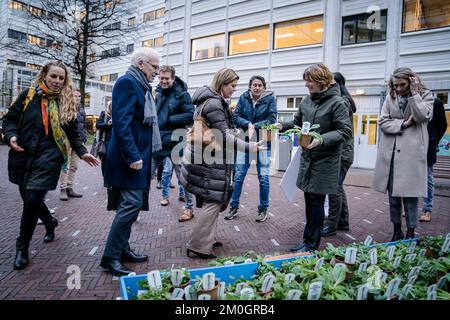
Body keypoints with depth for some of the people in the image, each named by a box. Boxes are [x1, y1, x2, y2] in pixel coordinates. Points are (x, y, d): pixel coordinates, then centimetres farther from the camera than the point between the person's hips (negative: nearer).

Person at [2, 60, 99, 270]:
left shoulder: (67, 102, 5)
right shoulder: (28, 95, 5)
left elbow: (73, 132, 11)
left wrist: (82, 152, 0)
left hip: (48, 157, -2)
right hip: (23, 156, 2)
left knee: (32, 199, -10)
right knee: (29, 198, 11)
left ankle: (22, 248, 8)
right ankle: (50, 223, 42)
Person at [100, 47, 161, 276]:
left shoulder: (141, 85, 18)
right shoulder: (127, 82, -11)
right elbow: (121, 122, -21)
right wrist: (133, 156, -24)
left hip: (138, 155, 10)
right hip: (130, 156, -10)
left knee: (131, 205, 14)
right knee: (131, 204, -10)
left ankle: (122, 248, 25)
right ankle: (110, 257, 1)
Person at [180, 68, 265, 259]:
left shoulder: (211, 100, 15)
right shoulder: (213, 103, -17)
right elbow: (225, 136, -20)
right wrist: (249, 147, -18)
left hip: (207, 158, 11)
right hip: (208, 161, -11)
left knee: (212, 201, 17)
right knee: (213, 201, -5)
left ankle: (207, 238, 27)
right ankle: (198, 247, 2)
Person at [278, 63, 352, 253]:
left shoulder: (337, 102, -11)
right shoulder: (307, 101, 7)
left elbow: (345, 131, -14)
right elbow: (298, 123, 18)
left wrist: (322, 140, -26)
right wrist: (283, 125, 0)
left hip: (325, 160, -6)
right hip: (307, 157, 6)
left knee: (316, 201, 0)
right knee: (309, 200, 13)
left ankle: (312, 244, 13)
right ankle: (308, 241, 27)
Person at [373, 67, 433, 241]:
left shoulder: (425, 95, 4)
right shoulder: (391, 97, 10)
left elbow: (423, 117, -14)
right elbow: (383, 122, 2)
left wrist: (414, 93, -10)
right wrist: (403, 124, -10)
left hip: (412, 152, -3)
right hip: (391, 152, 3)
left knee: (410, 193, -3)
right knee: (393, 194, 9)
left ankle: (410, 233, 12)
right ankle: (397, 231, 22)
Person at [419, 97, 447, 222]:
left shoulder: (436, 103, 3)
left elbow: (442, 125, 6)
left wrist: (433, 142, 3)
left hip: (427, 145, -2)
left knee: (428, 177, 3)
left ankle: (428, 210, 9)